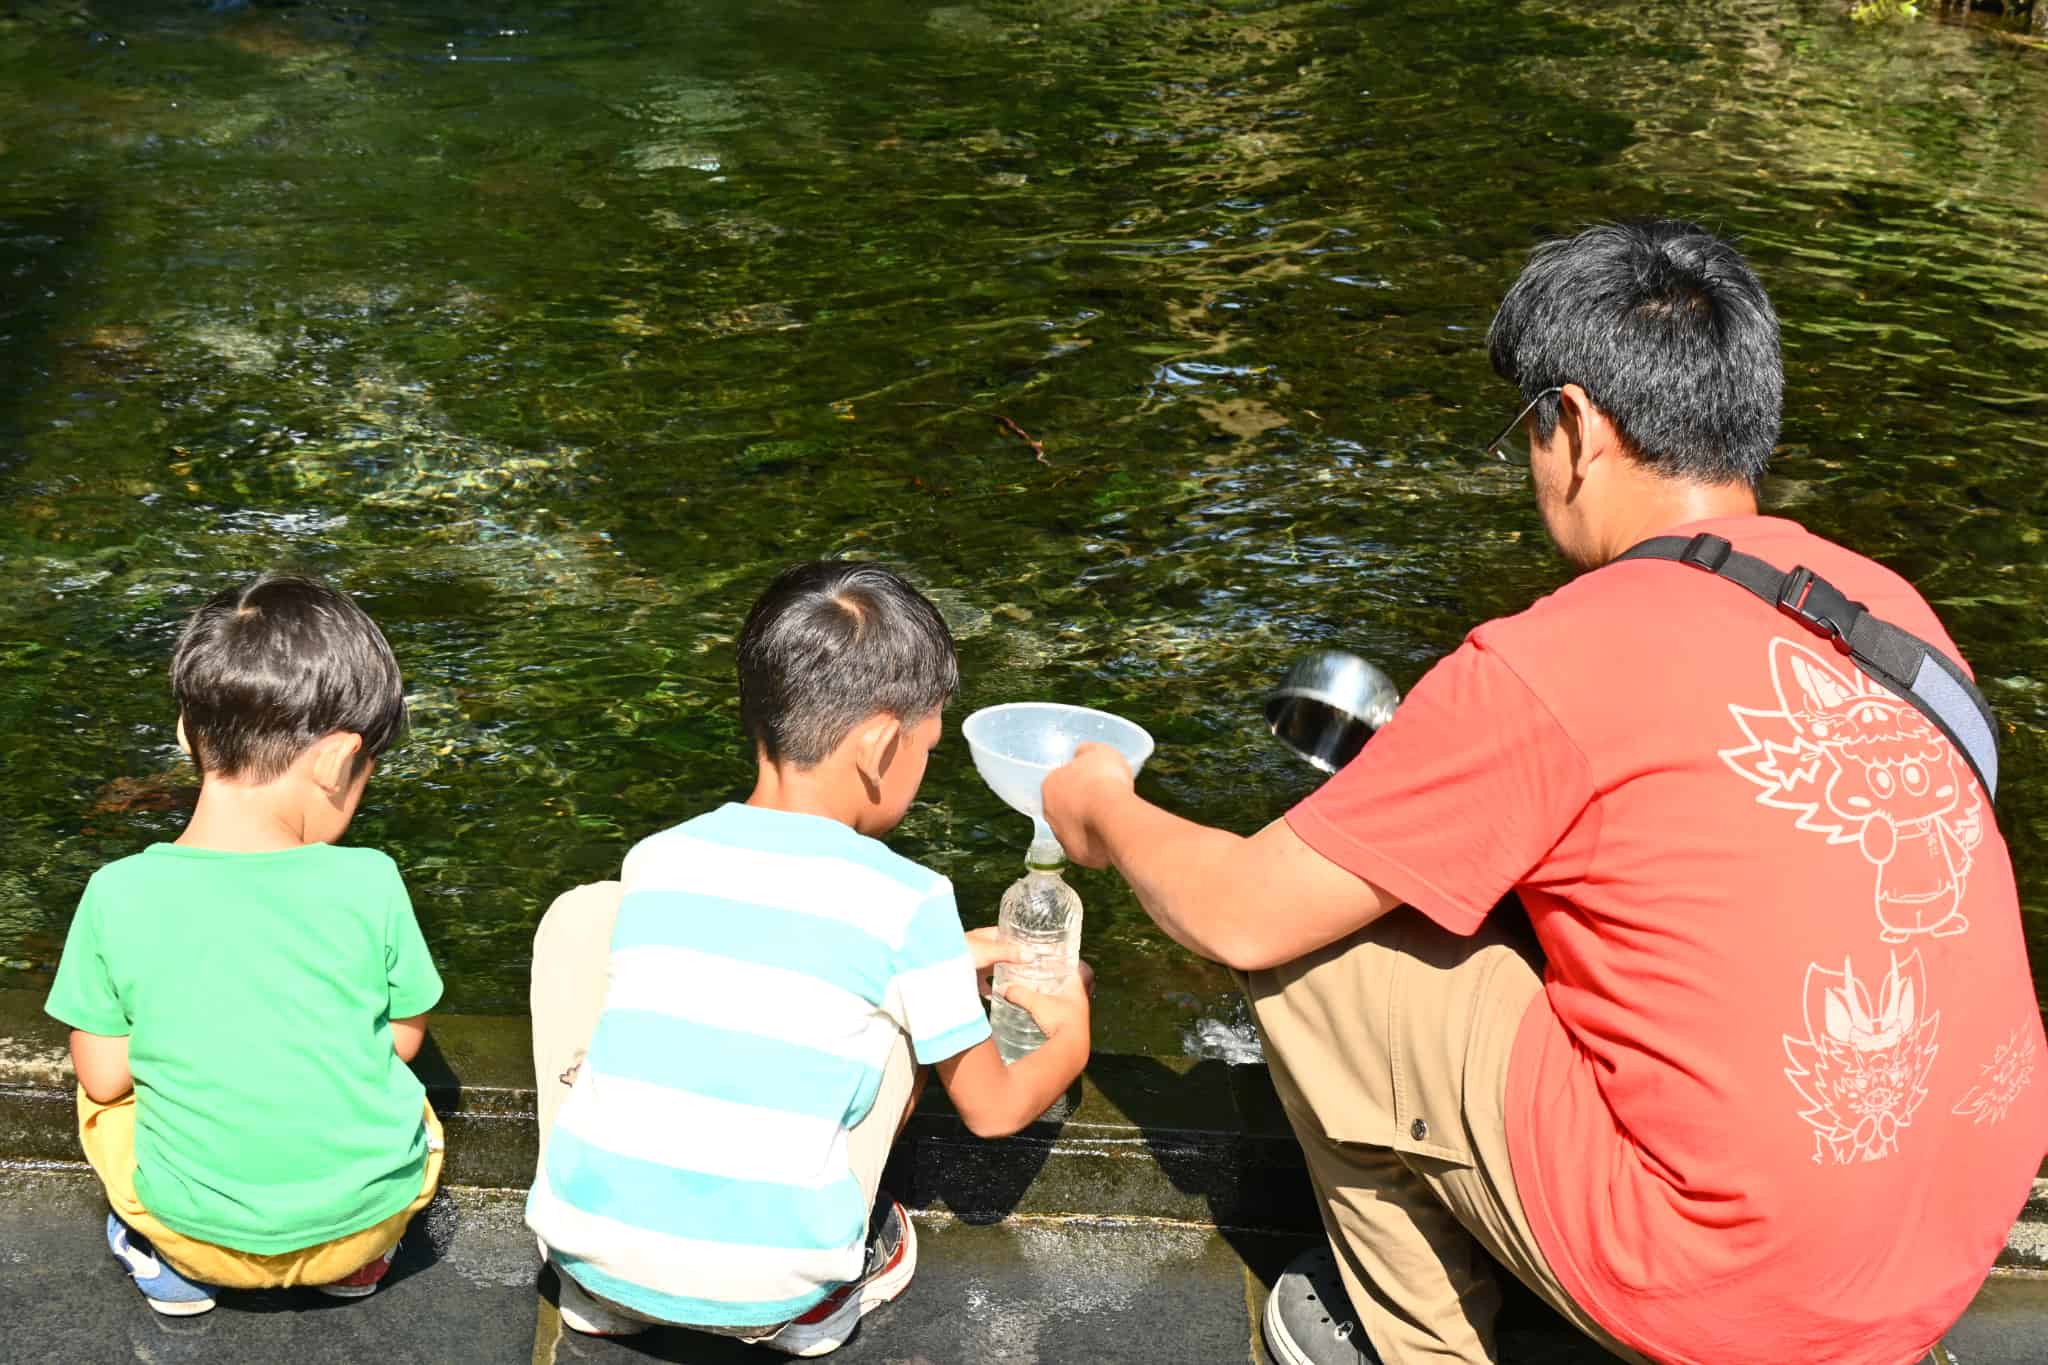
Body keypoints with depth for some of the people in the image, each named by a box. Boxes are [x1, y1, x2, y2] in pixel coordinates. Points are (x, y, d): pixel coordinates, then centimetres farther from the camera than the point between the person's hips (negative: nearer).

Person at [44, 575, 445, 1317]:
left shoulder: (119, 895, -16)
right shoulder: (369, 885, -16)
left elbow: (103, 1073, -6)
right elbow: (405, 1037, -2)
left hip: (204, 1229, 0)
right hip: (369, 1211, 0)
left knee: (104, 1096, 28)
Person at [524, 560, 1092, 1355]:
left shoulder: (655, 862, 6)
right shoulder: (908, 905, -6)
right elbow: (992, 1111, 9)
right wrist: (1070, 1038, 31)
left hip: (588, 1249, 2)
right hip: (766, 1287, -2)